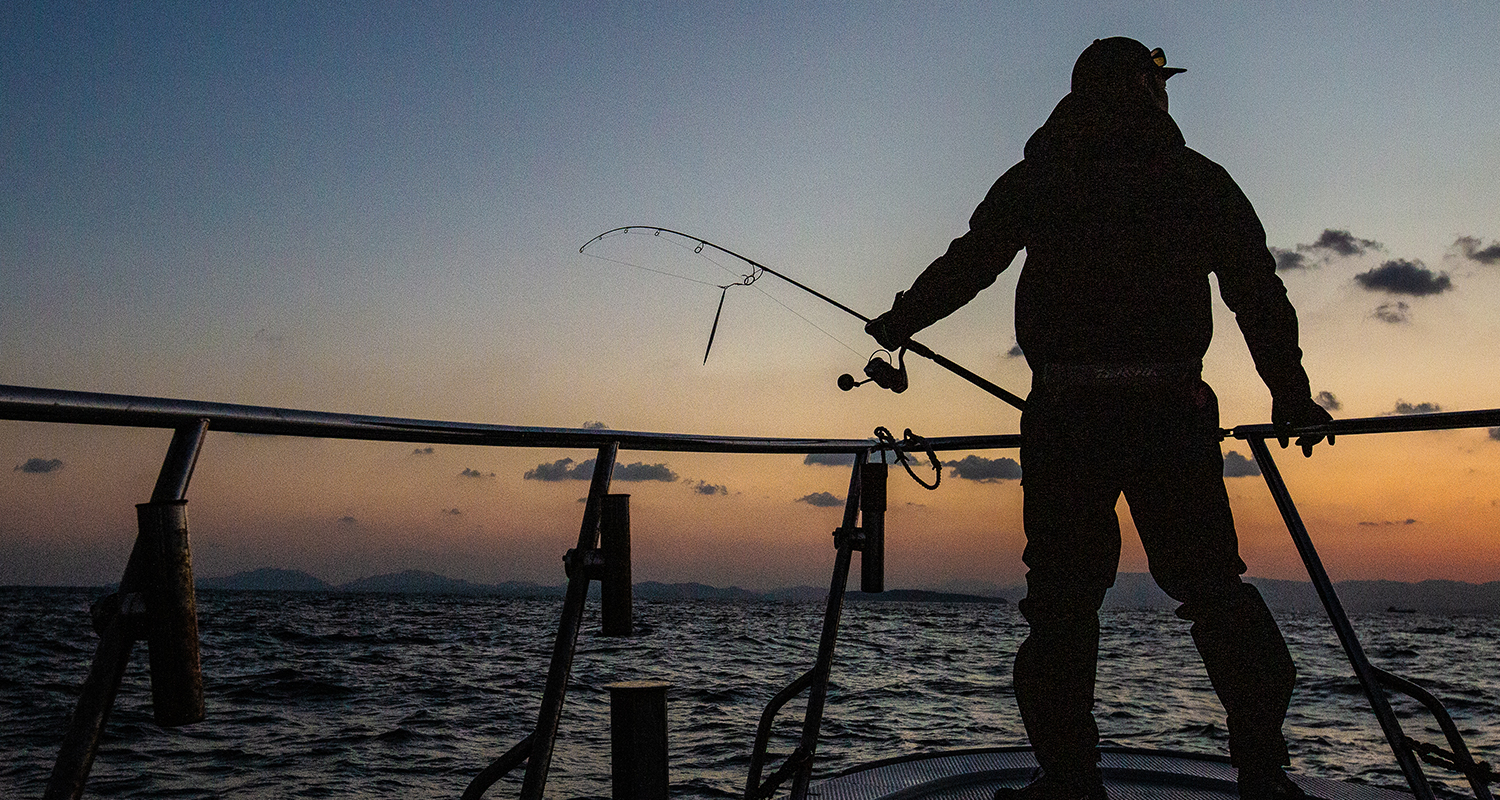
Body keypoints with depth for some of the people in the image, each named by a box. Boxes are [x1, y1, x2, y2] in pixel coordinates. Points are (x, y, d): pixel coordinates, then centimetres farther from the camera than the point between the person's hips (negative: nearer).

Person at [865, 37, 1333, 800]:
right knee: (1211, 584, 7)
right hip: (1170, 408, 1)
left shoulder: (1040, 177, 10)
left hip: (1066, 412, 0)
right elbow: (1260, 295, 10)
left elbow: (967, 263, 11)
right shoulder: (1200, 180, 11)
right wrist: (1292, 397, 17)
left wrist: (895, 325, 25)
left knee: (1062, 592, 4)